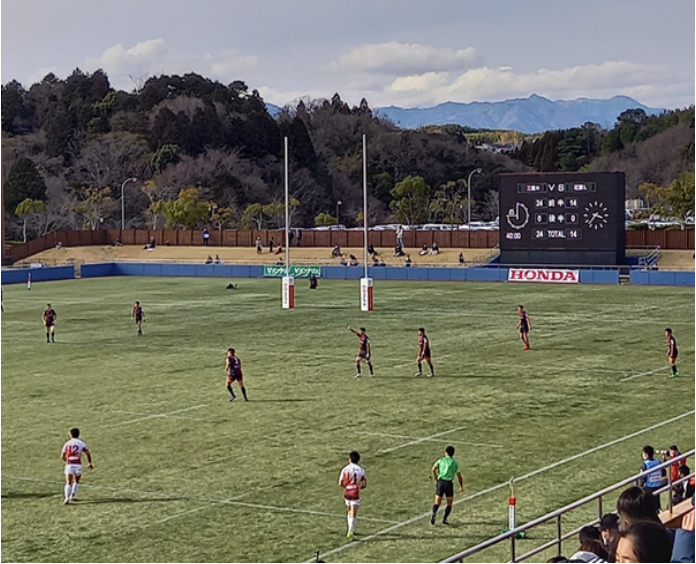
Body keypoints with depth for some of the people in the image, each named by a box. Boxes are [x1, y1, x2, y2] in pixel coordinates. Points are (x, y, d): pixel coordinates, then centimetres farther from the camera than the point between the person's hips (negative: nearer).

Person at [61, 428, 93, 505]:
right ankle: (73, 496, 20)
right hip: (78, 465, 0)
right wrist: (90, 463, 9)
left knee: (68, 483, -1)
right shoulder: (81, 443, 7)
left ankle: (67, 498, -19)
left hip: (69, 465, 0)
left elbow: (62, 456, 7)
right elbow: (88, 453, -1)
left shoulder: (67, 443, 9)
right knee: (77, 481, 23)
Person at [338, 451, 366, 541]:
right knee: (353, 514, -5)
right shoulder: (361, 470, -1)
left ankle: (351, 531, 27)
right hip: (355, 493, -2)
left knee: (350, 512, 21)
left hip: (347, 493, 2)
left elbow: (340, 483, -3)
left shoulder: (345, 469, -2)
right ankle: (350, 532, -17)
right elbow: (365, 484, -2)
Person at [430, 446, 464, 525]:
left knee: (437, 503, 6)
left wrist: (436, 479, 15)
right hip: (449, 483, -1)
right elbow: (459, 476, 9)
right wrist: (461, 487, 22)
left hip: (440, 482, 1)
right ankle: (444, 519, -1)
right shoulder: (455, 463, 8)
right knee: (449, 503, 13)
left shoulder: (441, 460, 9)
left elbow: (433, 470, 1)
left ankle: (434, 513, -23)